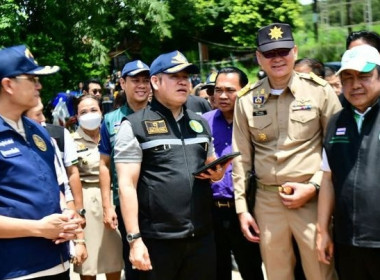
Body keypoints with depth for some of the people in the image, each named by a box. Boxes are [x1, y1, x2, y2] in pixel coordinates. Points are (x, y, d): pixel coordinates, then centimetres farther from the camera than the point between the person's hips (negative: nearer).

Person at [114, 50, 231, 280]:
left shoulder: (200, 123, 14)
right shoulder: (135, 126, -4)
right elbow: (127, 185, -9)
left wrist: (218, 172, 0)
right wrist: (134, 239, -15)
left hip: (202, 235, 5)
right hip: (158, 239, -5)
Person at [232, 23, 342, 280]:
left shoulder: (319, 90, -4)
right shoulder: (247, 100, 3)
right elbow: (242, 158, 8)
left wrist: (313, 187, -10)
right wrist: (242, 208, 6)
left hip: (312, 199, -2)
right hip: (266, 201, 3)